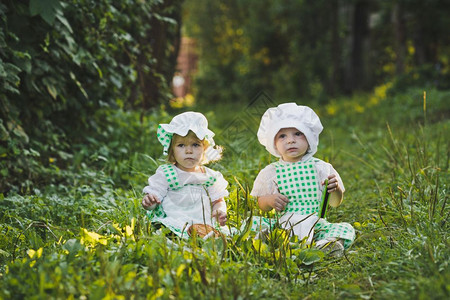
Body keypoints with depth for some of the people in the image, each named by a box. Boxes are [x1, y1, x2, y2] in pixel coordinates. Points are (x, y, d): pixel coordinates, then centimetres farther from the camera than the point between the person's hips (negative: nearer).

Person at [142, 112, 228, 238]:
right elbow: (154, 194, 2)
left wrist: (220, 211, -3)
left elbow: (218, 201, 20)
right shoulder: (165, 174, 5)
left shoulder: (210, 176, 15)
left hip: (206, 225, 3)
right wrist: (148, 202, -22)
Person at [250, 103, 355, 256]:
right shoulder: (270, 172, 8)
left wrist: (336, 189, -14)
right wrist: (270, 200, -8)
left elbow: (335, 203, 7)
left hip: (316, 224, 0)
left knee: (346, 229, -23)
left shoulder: (320, 168, 7)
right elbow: (261, 204, 14)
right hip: (284, 225, 0)